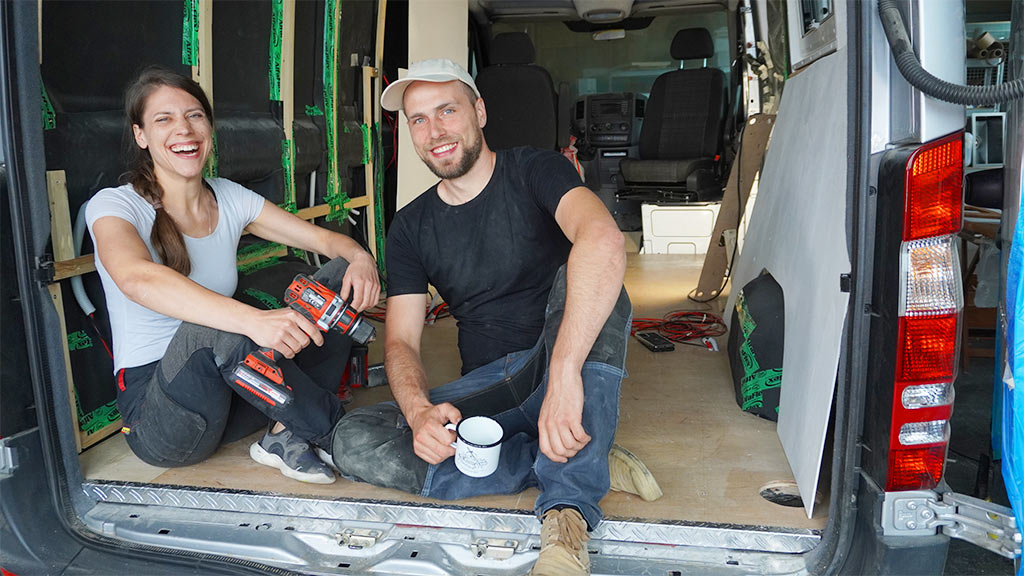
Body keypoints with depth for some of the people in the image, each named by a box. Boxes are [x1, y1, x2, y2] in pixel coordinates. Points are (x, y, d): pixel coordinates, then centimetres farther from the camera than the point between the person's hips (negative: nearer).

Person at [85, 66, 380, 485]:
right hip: (156, 419, -5)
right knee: (211, 327, -39)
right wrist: (252, 319, -49)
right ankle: (335, 431, -18)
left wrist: (359, 257, -20)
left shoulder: (230, 199, 6)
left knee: (344, 274, -6)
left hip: (232, 395, 6)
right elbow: (138, 278, -33)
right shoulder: (113, 206, -11)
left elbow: (321, 237, 6)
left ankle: (285, 435, -17)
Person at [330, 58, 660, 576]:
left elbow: (603, 240, -30)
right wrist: (419, 410, -24)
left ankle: (567, 516, -35)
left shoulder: (535, 173, -7)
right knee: (353, 441, -19)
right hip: (485, 390, 4)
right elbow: (401, 341, 0)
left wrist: (563, 372, -44)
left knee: (584, 280, -33)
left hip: (570, 374, -3)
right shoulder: (410, 227, 7)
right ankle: (586, 462, -19)